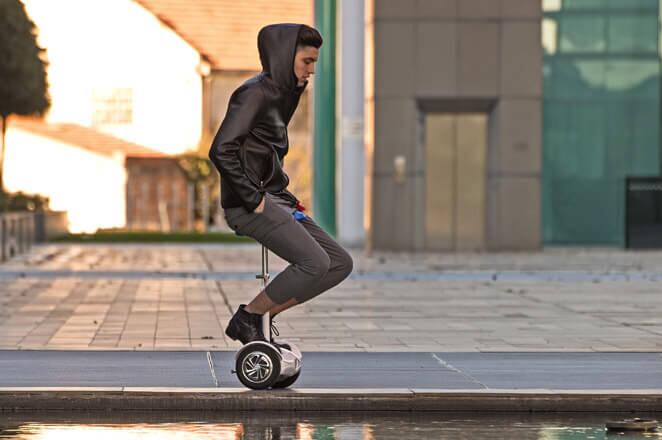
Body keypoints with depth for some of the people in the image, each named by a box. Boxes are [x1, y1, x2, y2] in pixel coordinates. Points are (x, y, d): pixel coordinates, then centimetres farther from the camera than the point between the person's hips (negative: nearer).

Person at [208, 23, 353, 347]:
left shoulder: (282, 94, 18)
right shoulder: (255, 93, -12)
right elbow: (221, 150, -22)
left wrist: (287, 197, 16)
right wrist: (252, 198, -19)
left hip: (274, 199, 10)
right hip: (248, 206, -10)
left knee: (340, 263, 3)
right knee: (315, 263, -21)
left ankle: (263, 315, 8)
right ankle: (247, 319, -5)